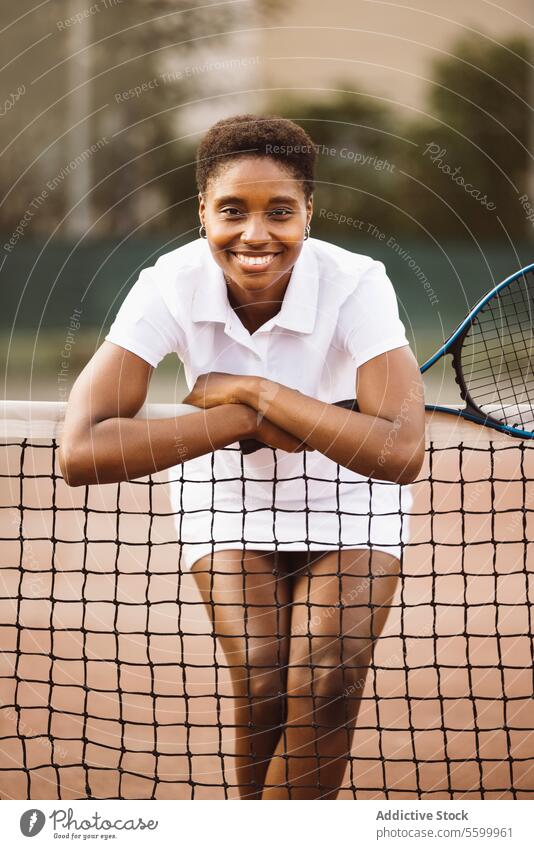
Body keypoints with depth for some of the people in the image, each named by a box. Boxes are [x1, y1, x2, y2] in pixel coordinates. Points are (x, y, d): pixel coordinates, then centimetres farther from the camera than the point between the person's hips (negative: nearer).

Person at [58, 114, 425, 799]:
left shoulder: (356, 284, -27)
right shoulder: (170, 287, -25)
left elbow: (401, 452, -39)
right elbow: (81, 453, -34)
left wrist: (252, 391, -35)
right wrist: (243, 422, -34)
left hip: (346, 489, -1)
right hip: (226, 489, 1)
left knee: (325, 686, -19)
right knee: (262, 683, -18)